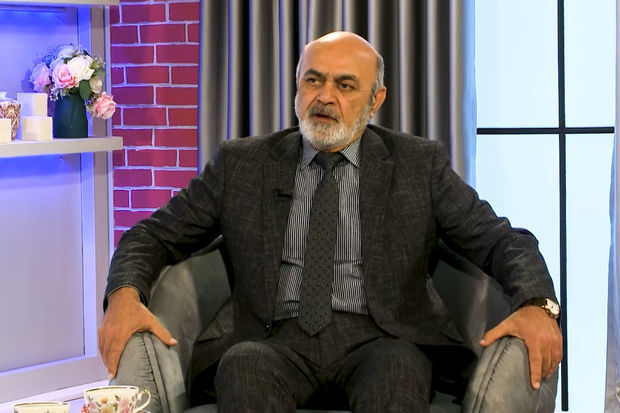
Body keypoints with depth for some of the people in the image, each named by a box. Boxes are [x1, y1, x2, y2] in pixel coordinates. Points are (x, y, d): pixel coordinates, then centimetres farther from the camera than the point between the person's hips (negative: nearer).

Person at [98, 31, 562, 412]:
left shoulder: (419, 164, 12)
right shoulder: (242, 164, 14)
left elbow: (500, 240, 8)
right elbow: (155, 235, 15)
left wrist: (536, 304, -15)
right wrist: (125, 295, -8)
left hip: (378, 341, 0)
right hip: (281, 341, 1)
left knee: (399, 370, -36)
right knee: (242, 365, -34)